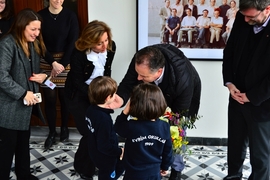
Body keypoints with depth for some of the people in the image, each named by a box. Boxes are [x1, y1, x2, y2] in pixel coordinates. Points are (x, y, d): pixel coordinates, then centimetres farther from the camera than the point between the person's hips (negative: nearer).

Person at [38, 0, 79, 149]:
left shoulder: (70, 16, -2)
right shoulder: (40, 15, -1)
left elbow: (73, 42, -5)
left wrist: (62, 64, -11)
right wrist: (53, 63, -13)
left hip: (66, 61, 0)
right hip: (46, 62, 1)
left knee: (64, 96, 6)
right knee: (49, 98, 4)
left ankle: (64, 128, 27)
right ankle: (52, 132, 19)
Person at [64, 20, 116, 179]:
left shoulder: (111, 47, -15)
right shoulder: (79, 54, -29)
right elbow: (78, 82, -20)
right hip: (78, 94, -4)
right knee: (90, 132, -5)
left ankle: (96, 162, 30)